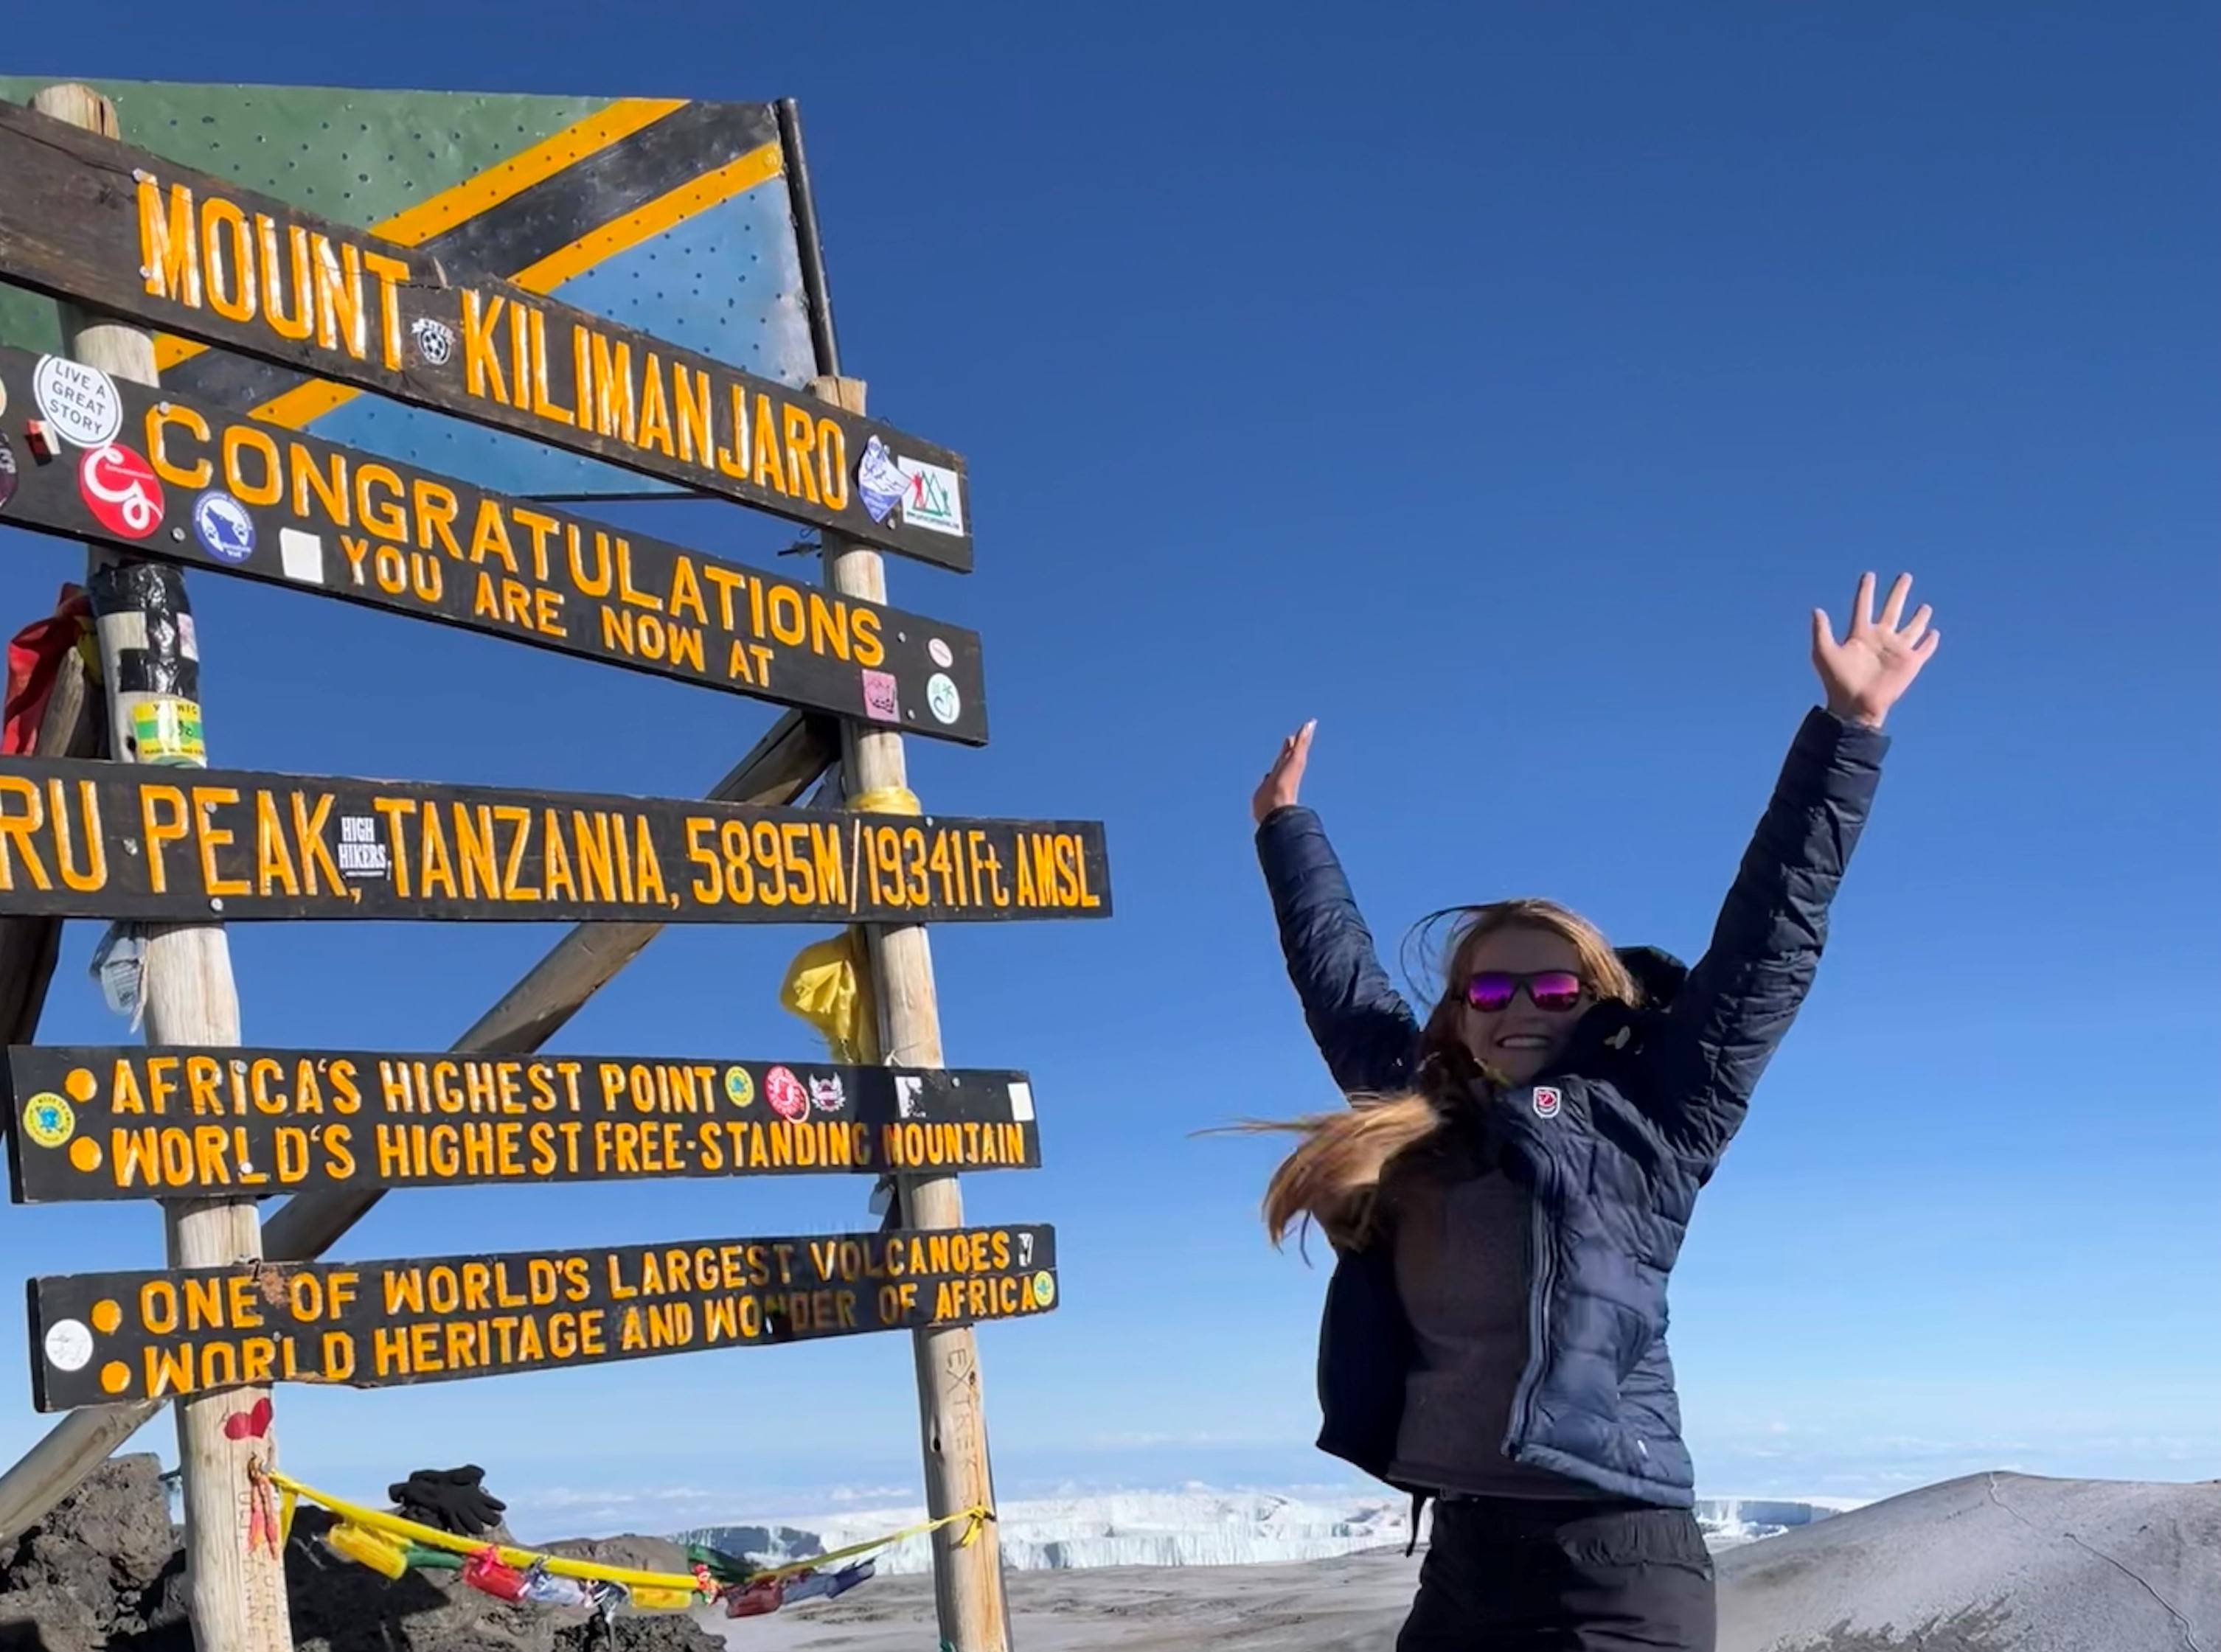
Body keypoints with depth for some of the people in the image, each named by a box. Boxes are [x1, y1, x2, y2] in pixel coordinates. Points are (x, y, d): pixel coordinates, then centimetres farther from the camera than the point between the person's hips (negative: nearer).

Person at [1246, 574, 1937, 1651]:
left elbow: (1770, 936, -2)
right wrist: (1285, 825, 39)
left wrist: (1847, 729, -4)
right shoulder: (1417, 1124, 14)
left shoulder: (1642, 1125, 1)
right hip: (1462, 1564, 5)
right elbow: (1339, 977, 28)